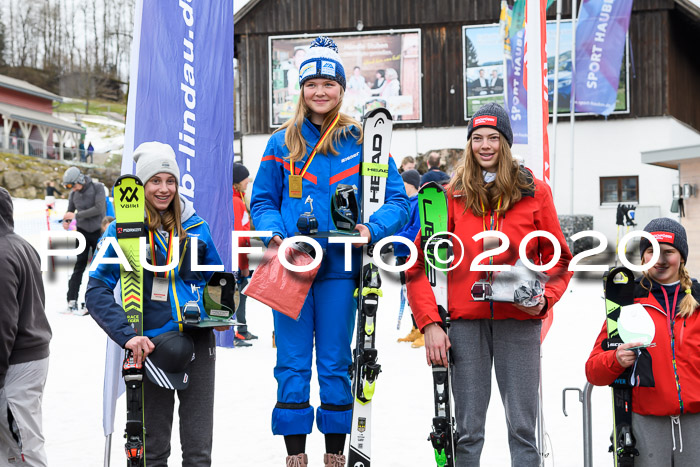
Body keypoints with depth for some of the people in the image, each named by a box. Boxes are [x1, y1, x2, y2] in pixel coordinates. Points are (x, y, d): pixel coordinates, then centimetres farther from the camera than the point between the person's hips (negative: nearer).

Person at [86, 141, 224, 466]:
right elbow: (97, 290, -9)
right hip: (149, 344, -2)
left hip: (197, 341, 2)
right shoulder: (123, 229, -3)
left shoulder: (194, 226, 6)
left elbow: (216, 277, 20)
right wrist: (126, 335, -21)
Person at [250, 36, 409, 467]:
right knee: (293, 364, 5)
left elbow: (397, 199, 2)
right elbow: (262, 200, 11)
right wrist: (274, 232, -8)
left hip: (338, 268, -1)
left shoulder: (362, 141, 2)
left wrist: (372, 229, -17)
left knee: (336, 363, 6)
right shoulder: (282, 143, 7)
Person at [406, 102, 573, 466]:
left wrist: (544, 298, -9)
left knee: (523, 428, 3)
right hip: (467, 321, 1)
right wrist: (429, 323, -5)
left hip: (519, 319, 0)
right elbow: (420, 263, 6)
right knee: (468, 430, 5)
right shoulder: (453, 196, 6)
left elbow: (559, 259, 10)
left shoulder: (534, 193, 6)